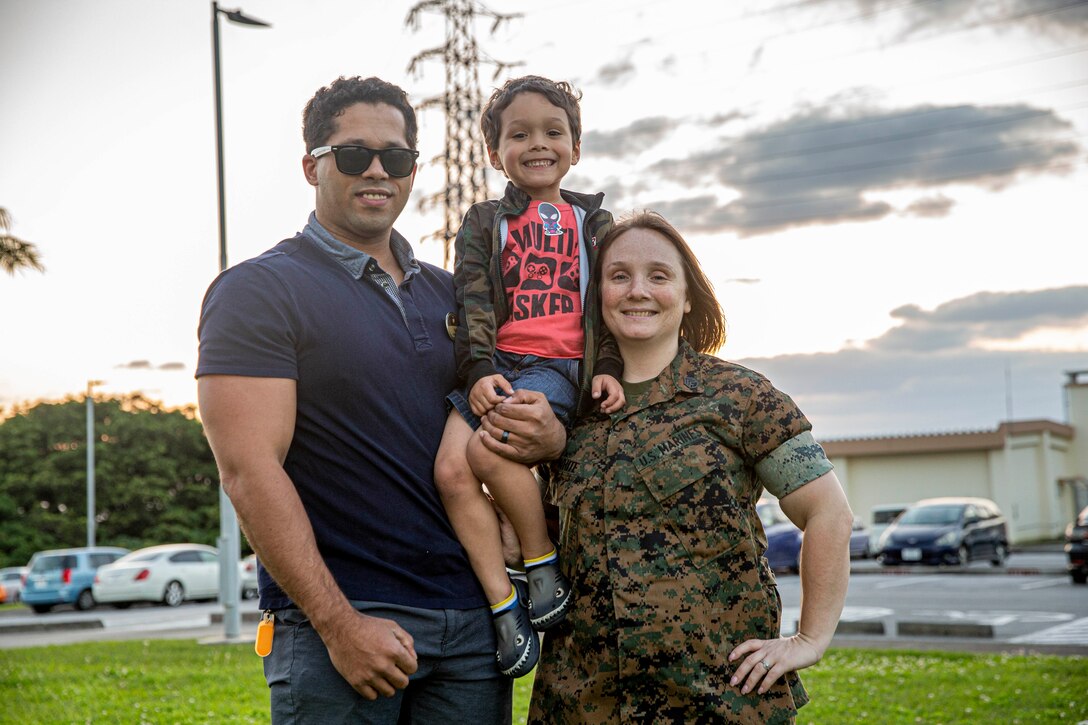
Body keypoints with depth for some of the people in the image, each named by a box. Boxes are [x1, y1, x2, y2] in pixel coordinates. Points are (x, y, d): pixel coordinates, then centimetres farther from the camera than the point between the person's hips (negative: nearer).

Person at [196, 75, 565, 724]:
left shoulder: (450, 294, 14)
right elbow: (249, 470, -12)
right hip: (336, 622, -5)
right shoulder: (257, 291, -4)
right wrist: (339, 623, -18)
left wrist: (548, 436, -3)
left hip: (473, 617, 6)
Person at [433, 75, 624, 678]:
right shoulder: (484, 222, 16)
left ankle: (544, 562, -8)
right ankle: (504, 603, -14)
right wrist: (479, 370, -9)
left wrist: (608, 368, -1)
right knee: (451, 467, -22)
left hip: (560, 367, -2)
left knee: (489, 450, -29)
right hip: (495, 365, 3)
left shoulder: (593, 222, 17)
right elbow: (472, 304, 6)